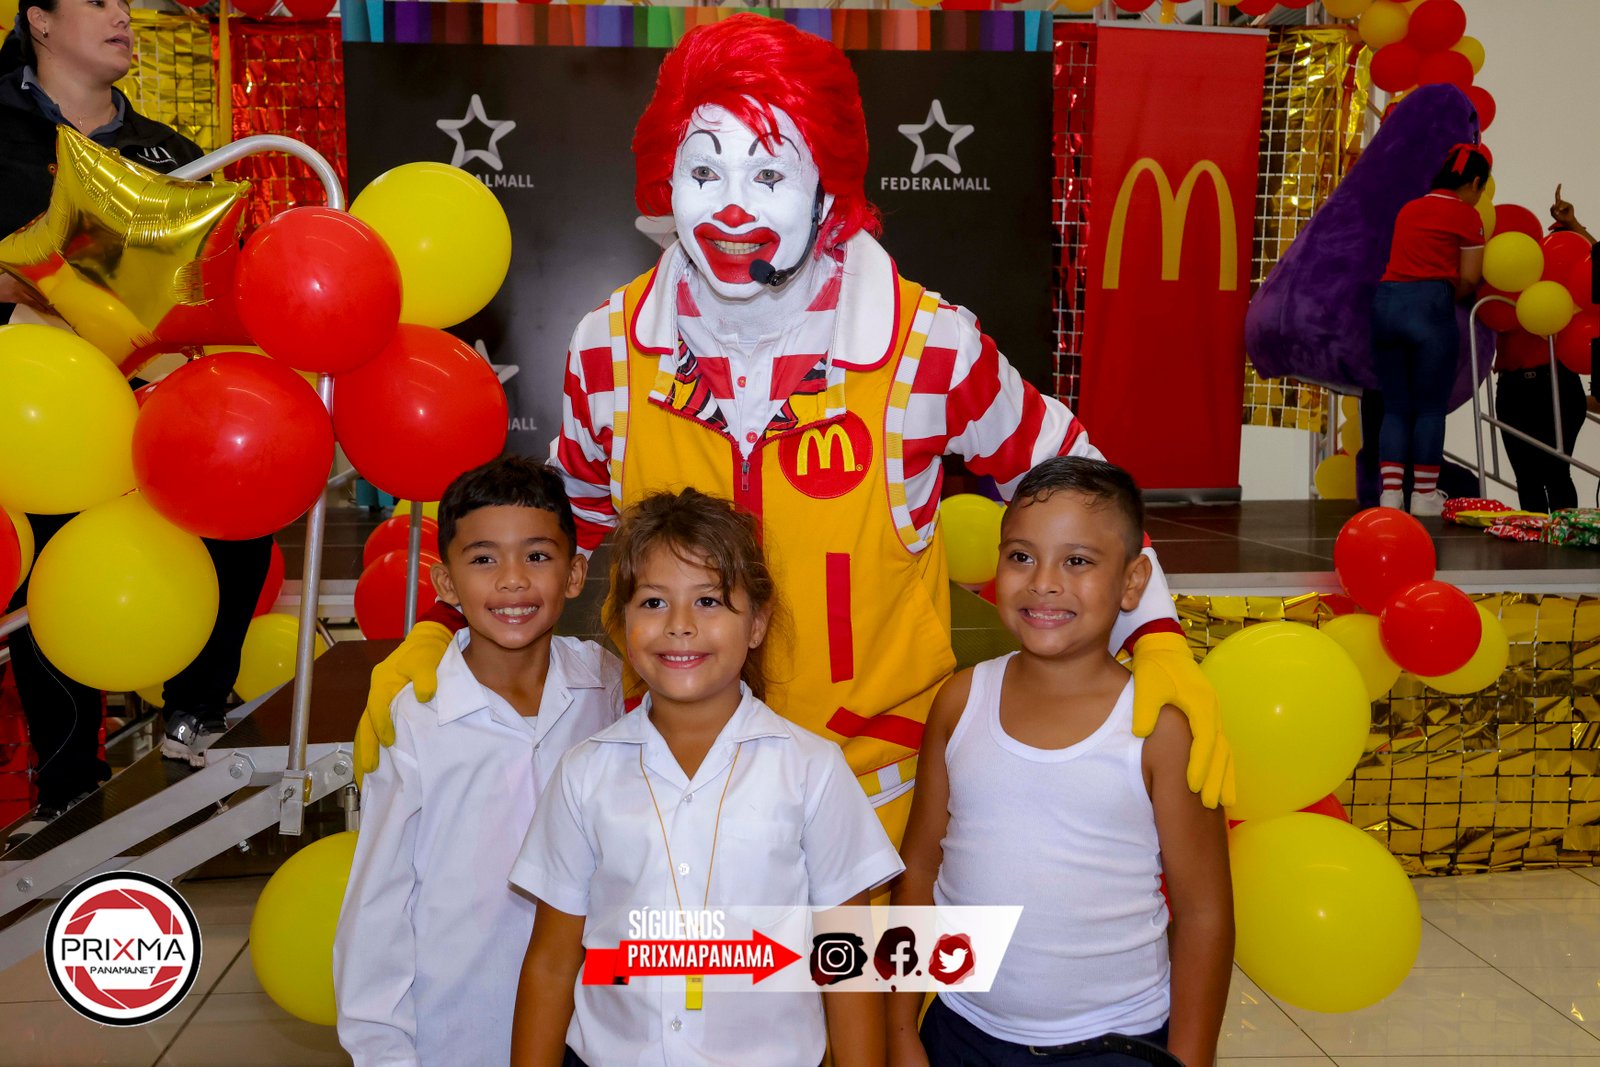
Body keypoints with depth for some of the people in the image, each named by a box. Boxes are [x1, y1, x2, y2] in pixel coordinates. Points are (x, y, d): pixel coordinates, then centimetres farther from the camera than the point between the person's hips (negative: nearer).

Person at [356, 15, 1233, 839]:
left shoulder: (929, 347, -17)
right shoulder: (608, 349, -9)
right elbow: (566, 517, 8)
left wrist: (1155, 636, -13)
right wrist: (443, 629, 0)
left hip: (874, 787, -2)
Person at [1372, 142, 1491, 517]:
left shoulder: (1409, 209, 22)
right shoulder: (1466, 215, 4)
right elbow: (1469, 279, 0)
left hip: (1385, 301, 5)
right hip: (1429, 306, -5)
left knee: (1395, 406, 7)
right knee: (1430, 408, 1)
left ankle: (1390, 490, -1)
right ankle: (1424, 495, 3)